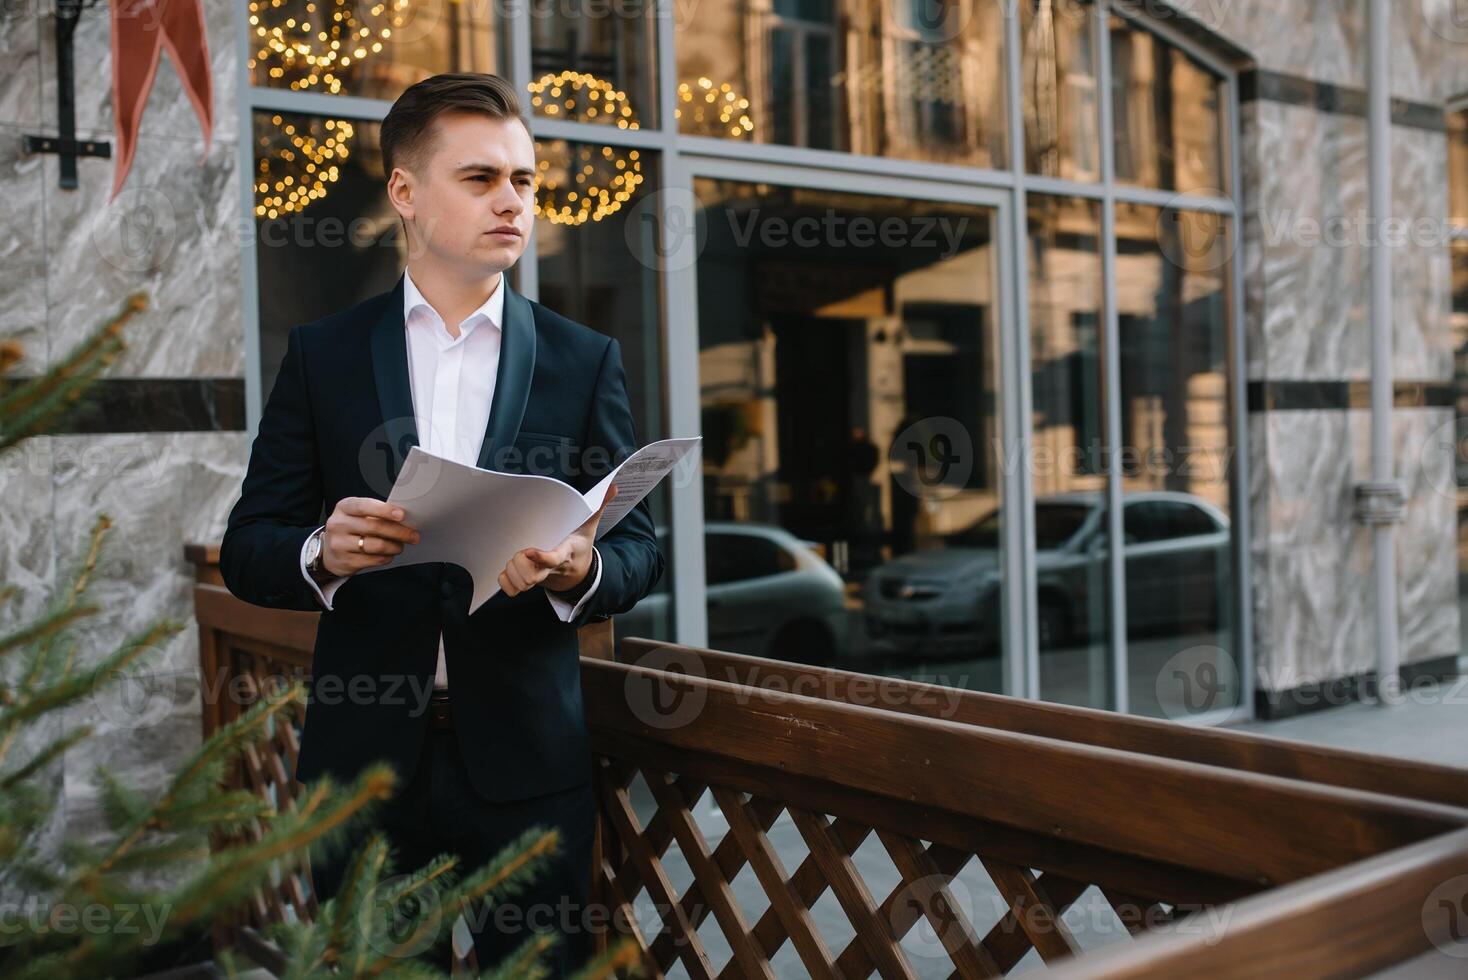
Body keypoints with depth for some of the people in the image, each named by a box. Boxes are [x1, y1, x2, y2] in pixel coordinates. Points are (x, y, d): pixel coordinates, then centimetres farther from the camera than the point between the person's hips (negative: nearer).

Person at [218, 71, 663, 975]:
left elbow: (639, 544, 3)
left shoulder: (585, 358, 3)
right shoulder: (322, 355, 3)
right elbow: (247, 549, 3)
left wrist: (579, 571, -20)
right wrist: (322, 553, -20)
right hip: (365, 749, 1)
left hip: (527, 757, 0)